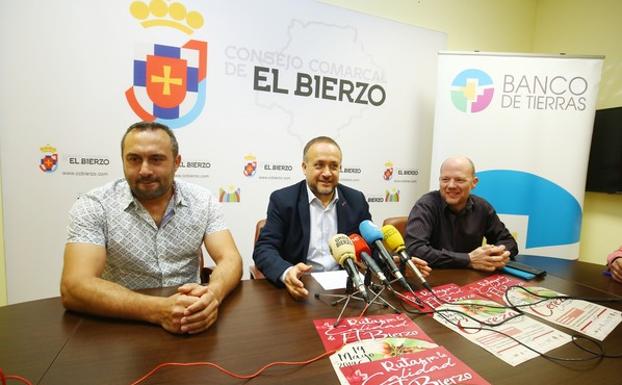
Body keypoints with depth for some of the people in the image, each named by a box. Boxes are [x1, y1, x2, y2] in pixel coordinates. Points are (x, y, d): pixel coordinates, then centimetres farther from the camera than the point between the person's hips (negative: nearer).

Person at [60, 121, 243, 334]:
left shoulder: (202, 201, -4)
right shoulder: (93, 206, -9)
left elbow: (230, 260, -10)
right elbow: (74, 288, -18)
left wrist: (212, 294, -31)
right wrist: (158, 310, -31)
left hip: (191, 325, 2)